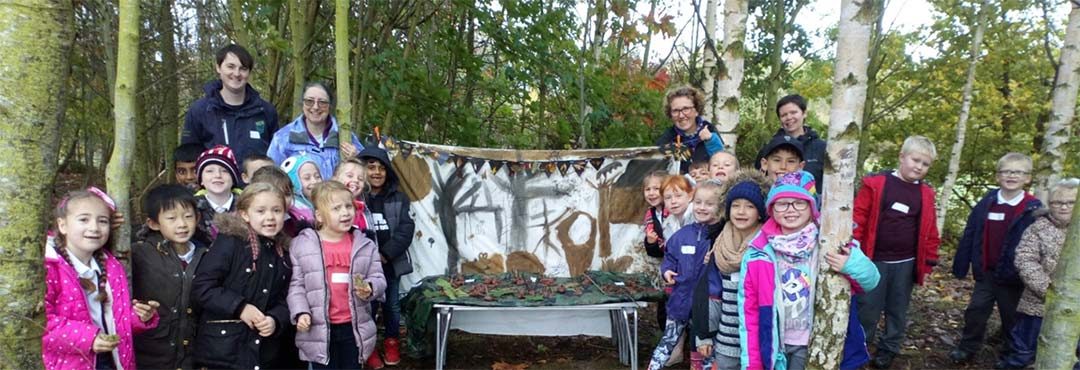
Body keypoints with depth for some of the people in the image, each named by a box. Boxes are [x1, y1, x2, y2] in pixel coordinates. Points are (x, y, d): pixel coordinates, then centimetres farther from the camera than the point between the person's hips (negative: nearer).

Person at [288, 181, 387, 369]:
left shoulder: (365, 245, 2)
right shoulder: (301, 245, -2)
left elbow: (378, 279, 4)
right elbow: (296, 285, -1)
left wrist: (369, 289, -17)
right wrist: (301, 313, -13)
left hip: (354, 327, 2)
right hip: (319, 330, -2)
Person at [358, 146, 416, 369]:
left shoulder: (397, 198, 3)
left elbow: (406, 229, -4)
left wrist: (386, 253, -13)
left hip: (391, 262, 3)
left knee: (391, 304, 14)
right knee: (367, 305, 1)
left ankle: (391, 342, 33)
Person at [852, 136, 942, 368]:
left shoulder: (926, 194, 5)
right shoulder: (876, 184, -9)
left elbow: (929, 232, 9)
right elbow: (857, 218, -10)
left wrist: (929, 261, 8)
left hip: (906, 263, 4)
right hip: (875, 261, -4)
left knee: (897, 310, 15)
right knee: (867, 308, 5)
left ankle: (888, 349, 30)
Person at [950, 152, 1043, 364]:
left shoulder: (1034, 209, -10)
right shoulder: (986, 203, -1)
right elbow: (969, 236, 2)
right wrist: (960, 266, 1)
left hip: (1013, 277, -2)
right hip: (986, 273, 3)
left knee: (1011, 319, 12)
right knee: (975, 312, 9)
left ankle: (1010, 358, 30)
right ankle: (967, 349, 26)